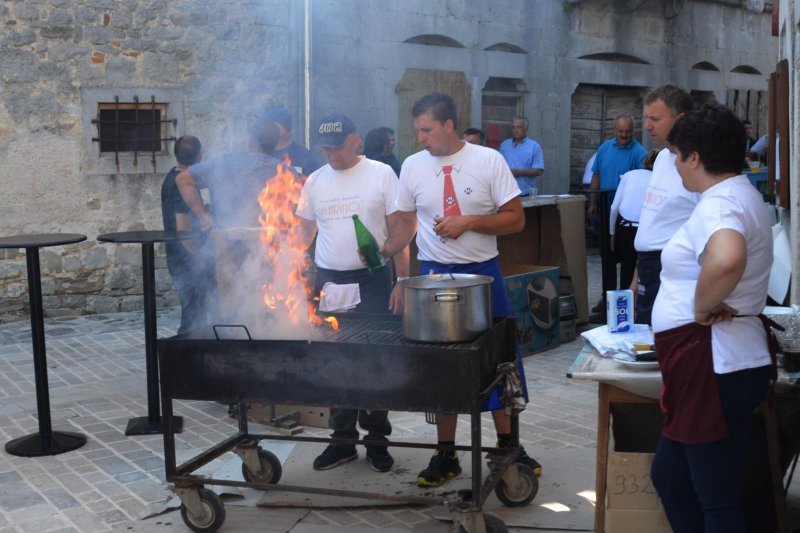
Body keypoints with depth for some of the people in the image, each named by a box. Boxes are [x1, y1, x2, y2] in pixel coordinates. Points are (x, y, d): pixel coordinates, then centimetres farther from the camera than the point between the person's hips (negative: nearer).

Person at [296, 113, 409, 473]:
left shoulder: (381, 174, -2)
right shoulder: (314, 182, 9)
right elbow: (304, 233, 15)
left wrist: (403, 281, -9)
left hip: (372, 281, -3)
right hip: (327, 281, 3)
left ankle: (377, 441, 15)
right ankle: (343, 440, 19)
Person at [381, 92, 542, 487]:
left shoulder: (489, 160, -6)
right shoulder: (412, 166, 2)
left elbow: (515, 219, -7)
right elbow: (405, 221, 8)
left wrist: (468, 221, -18)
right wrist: (384, 251, -9)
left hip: (483, 273, -2)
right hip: (434, 275, 2)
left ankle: (508, 445, 22)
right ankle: (445, 454, 19)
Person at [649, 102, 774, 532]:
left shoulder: (719, 203, -20)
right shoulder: (737, 195, 14)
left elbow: (726, 260, -42)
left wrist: (703, 308, -24)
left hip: (714, 367, -11)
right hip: (711, 365, 11)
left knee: (716, 498, 2)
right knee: (668, 475, 22)